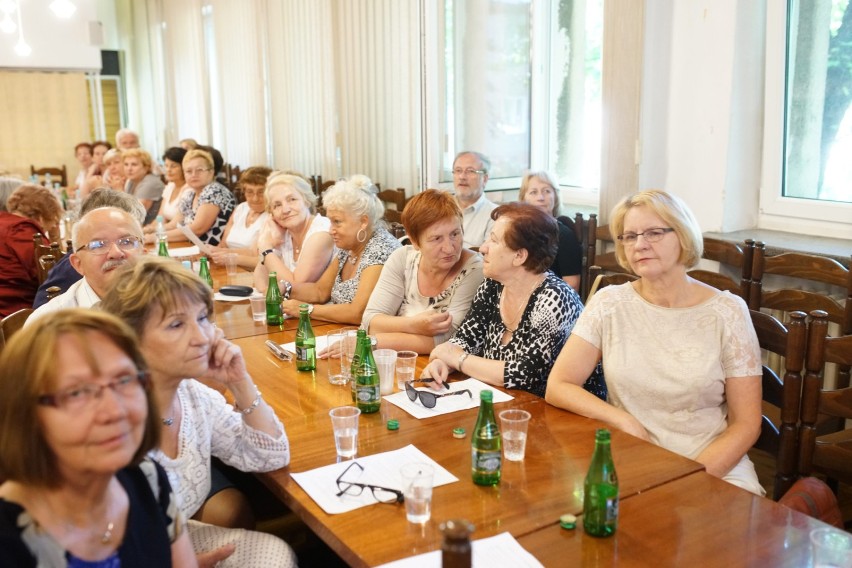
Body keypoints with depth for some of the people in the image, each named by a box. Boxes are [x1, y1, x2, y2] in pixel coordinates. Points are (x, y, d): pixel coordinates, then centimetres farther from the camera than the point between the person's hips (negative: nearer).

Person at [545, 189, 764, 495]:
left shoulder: (727, 312, -2)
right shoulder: (609, 304, 1)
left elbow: (746, 423, 0)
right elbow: (557, 387, -1)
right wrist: (626, 423, -14)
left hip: (716, 467, 0)